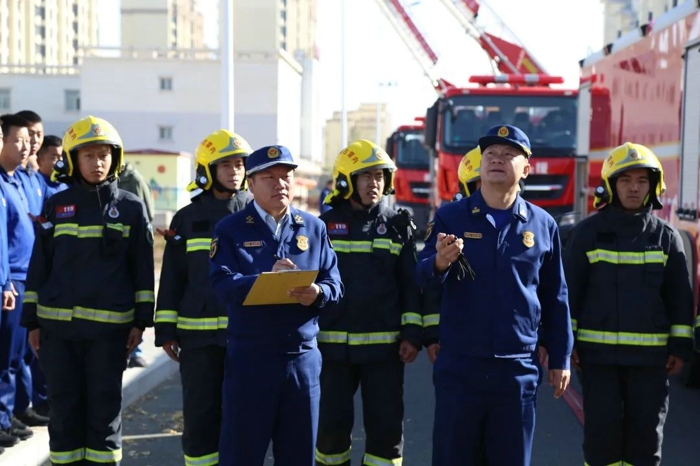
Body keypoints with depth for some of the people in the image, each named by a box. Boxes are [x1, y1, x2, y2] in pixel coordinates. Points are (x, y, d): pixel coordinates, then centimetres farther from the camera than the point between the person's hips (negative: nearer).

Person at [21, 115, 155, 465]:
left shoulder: (130, 208, 3)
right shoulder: (56, 206, 6)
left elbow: (142, 269, 4)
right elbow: (38, 266, 8)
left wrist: (141, 320, 0)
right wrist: (32, 321, 5)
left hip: (110, 325, -1)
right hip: (58, 324, 1)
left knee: (105, 406, 5)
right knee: (64, 404, 7)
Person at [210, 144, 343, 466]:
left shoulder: (314, 228, 10)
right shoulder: (231, 229, 1)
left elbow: (335, 284, 5)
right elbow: (223, 284, -13)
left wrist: (318, 293, -18)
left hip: (303, 356, 3)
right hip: (250, 356, -3)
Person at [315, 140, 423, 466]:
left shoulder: (398, 226, 6)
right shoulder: (325, 225, 5)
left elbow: (411, 284, 4)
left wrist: (412, 334, -4)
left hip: (384, 345, 0)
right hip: (333, 344, 0)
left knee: (386, 425, 2)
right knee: (331, 423, 4)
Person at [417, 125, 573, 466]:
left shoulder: (543, 225, 4)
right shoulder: (450, 216, 1)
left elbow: (555, 299, 10)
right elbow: (422, 277, -8)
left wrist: (560, 359, 10)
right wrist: (439, 263, -31)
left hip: (518, 370, 1)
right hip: (458, 366, -1)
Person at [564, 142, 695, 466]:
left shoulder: (666, 236, 5)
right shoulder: (588, 232, 0)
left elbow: (680, 295, 7)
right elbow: (569, 290, 1)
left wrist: (680, 346, 2)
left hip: (650, 356, 2)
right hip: (598, 354, -1)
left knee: (646, 436, 6)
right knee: (601, 434, 1)